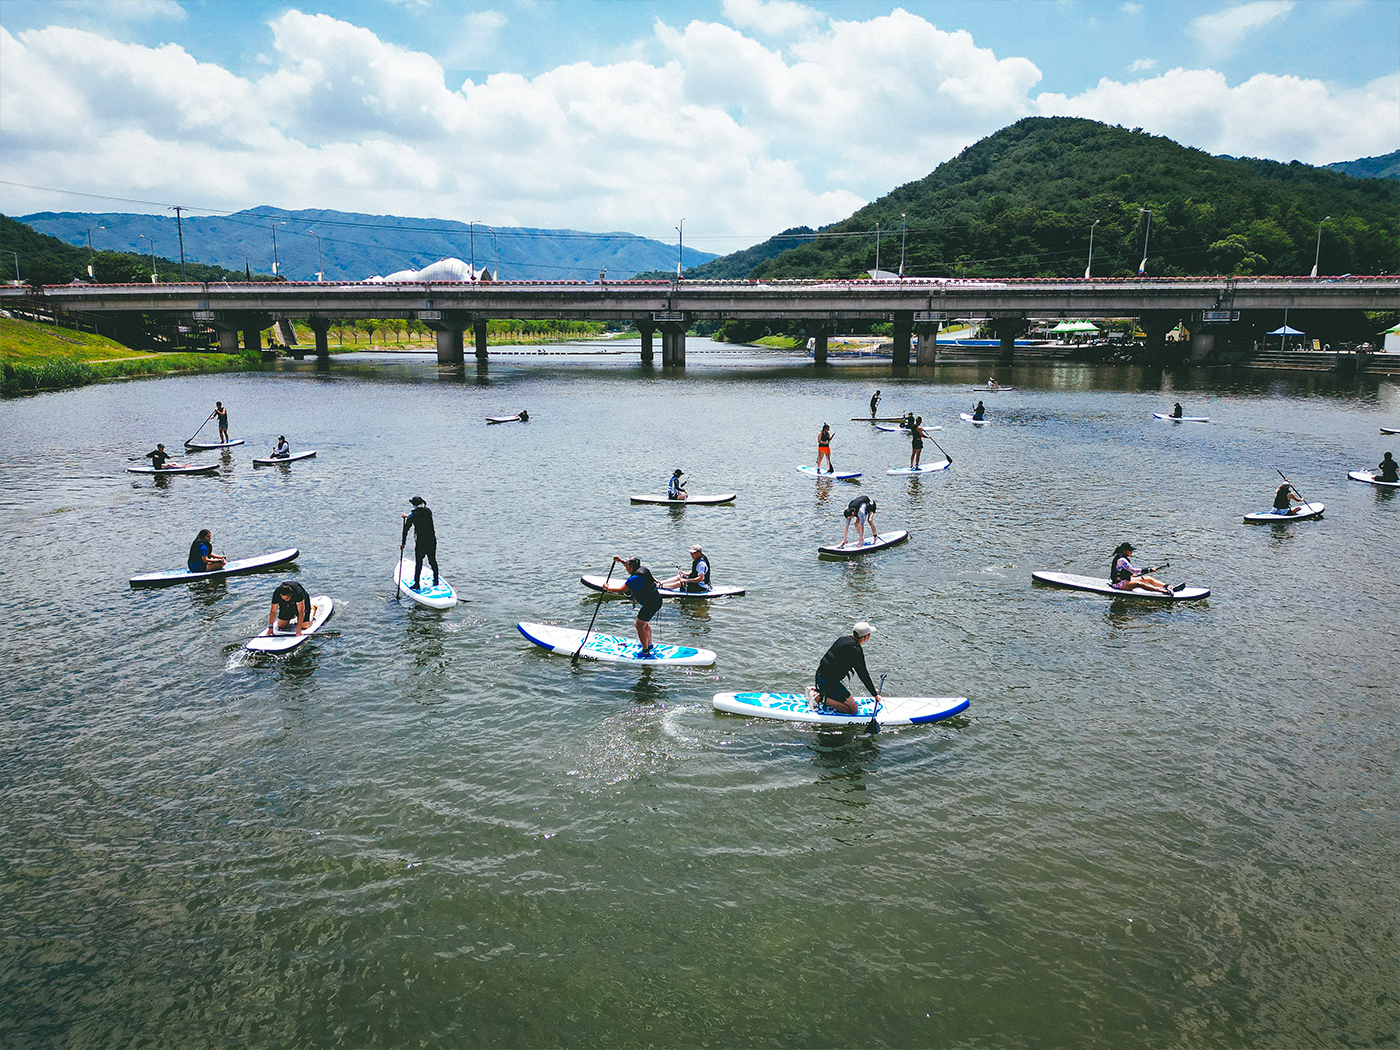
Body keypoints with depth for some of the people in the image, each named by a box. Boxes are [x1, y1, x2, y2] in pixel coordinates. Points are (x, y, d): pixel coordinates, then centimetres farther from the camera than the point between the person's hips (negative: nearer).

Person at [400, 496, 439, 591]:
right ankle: (436, 581, 26)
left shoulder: (412, 516, -9)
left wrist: (403, 543, 5)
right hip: (432, 540, 4)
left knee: (418, 563, 4)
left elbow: (406, 530, -4)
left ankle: (416, 584, 7)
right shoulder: (428, 511, 4)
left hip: (420, 542, -4)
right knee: (433, 561, 16)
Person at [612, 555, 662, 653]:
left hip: (650, 605, -10)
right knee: (644, 623, 27)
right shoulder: (642, 568, 5)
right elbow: (630, 564, 28)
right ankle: (649, 644, 42)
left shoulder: (635, 578, -23)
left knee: (640, 626, -2)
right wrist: (620, 560, 20)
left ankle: (646, 651, 1)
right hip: (656, 601, 10)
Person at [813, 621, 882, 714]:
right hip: (829, 683, -9)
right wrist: (875, 694, -1)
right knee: (853, 709, -1)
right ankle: (821, 698, -8)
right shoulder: (856, 651, -21)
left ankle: (816, 692, 13)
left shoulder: (844, 638, 8)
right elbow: (863, 675, -14)